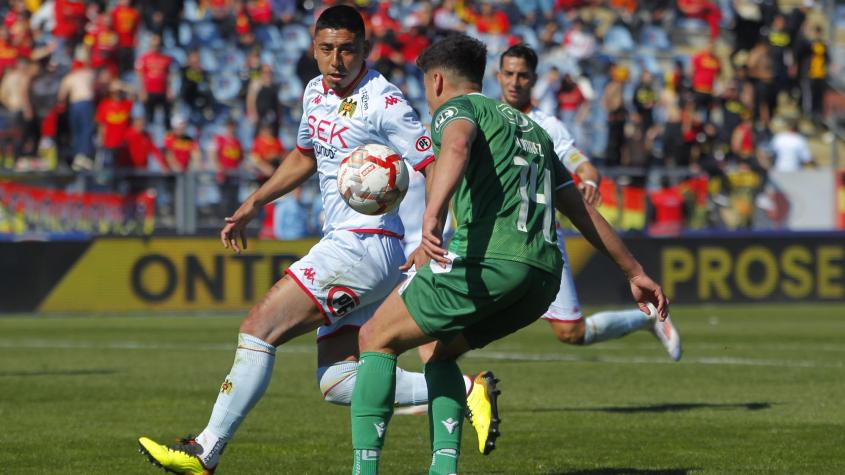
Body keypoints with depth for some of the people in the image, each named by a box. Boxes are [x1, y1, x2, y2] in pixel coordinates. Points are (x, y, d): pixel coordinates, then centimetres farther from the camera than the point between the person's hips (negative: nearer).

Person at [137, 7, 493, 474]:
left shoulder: (383, 103, -13)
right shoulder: (316, 92, 13)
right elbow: (304, 156, 31)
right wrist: (252, 204, 24)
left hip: (362, 245, -10)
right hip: (346, 247, 10)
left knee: (258, 329, -11)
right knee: (339, 383, 5)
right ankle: (462, 390, 5)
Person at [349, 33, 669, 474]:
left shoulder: (456, 108, 7)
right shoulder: (531, 128, 31)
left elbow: (457, 146, -19)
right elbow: (583, 212, 33)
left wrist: (432, 216, -36)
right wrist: (635, 273, 39)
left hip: (488, 260, -7)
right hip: (545, 273, 8)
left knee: (376, 339, 6)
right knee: (440, 350, 27)